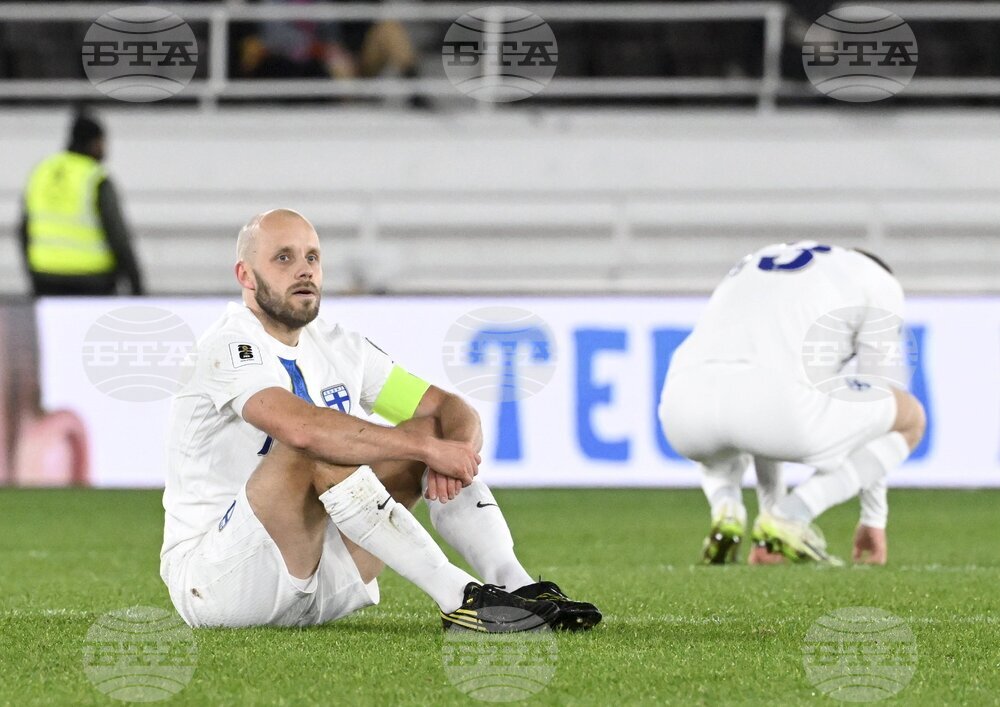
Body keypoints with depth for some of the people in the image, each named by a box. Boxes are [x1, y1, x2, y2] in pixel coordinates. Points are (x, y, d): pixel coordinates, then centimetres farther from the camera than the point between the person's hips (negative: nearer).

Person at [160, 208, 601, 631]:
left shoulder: (341, 350, 10)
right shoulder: (230, 347, -15)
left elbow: (450, 409, 7)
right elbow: (300, 426, -35)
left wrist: (457, 449, -18)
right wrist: (428, 448, -31)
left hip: (322, 579, 8)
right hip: (211, 579, -8)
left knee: (433, 431, -2)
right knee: (319, 451, -32)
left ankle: (518, 589, -21)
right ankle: (459, 599, -36)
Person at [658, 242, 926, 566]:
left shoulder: (752, 269, 40)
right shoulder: (879, 281, 25)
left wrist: (771, 505, 51)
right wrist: (874, 518, 33)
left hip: (682, 408, 6)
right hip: (780, 403, -6)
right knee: (910, 416, 21)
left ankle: (724, 507, 11)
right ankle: (791, 516, 2)